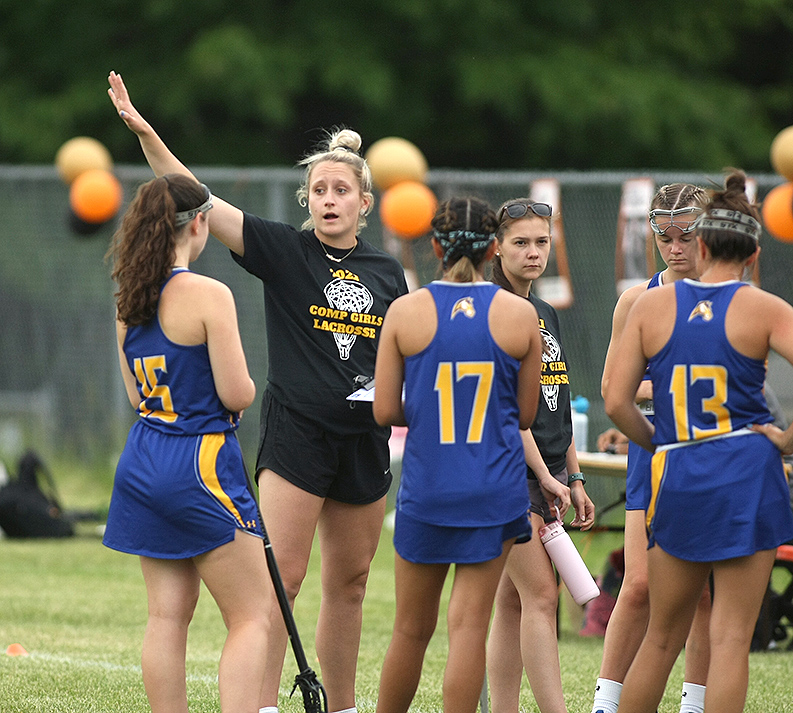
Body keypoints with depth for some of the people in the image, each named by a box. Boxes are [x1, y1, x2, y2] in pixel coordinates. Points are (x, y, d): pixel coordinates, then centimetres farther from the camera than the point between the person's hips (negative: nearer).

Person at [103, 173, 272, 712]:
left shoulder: (128, 303, 7)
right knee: (251, 618, -2)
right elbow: (237, 394, -16)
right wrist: (247, 388, 5)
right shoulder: (209, 295, -15)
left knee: (168, 614, 11)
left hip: (142, 463, 7)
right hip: (201, 465, -7)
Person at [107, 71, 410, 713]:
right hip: (296, 435, -4)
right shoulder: (283, 251, -3)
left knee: (349, 585, 12)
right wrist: (145, 133, -20)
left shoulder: (387, 273, 9)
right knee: (280, 577, -12)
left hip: (364, 442, 4)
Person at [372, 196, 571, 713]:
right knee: (470, 625, 0)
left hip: (426, 490, 0)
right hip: (496, 492, 0)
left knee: (412, 629, 12)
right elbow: (526, 413, 5)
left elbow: (386, 411, -3)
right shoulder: (521, 315, -3)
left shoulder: (405, 312, -4)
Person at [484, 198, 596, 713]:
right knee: (541, 596, -14)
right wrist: (544, 475, -16)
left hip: (548, 473, 8)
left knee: (515, 602, 6)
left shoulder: (547, 316, 18)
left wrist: (575, 478, 18)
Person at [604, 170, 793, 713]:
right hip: (749, 479, -3)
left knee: (663, 637, 15)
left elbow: (617, 403, 0)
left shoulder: (651, 306, 2)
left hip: (678, 483, 3)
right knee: (731, 637, 0)